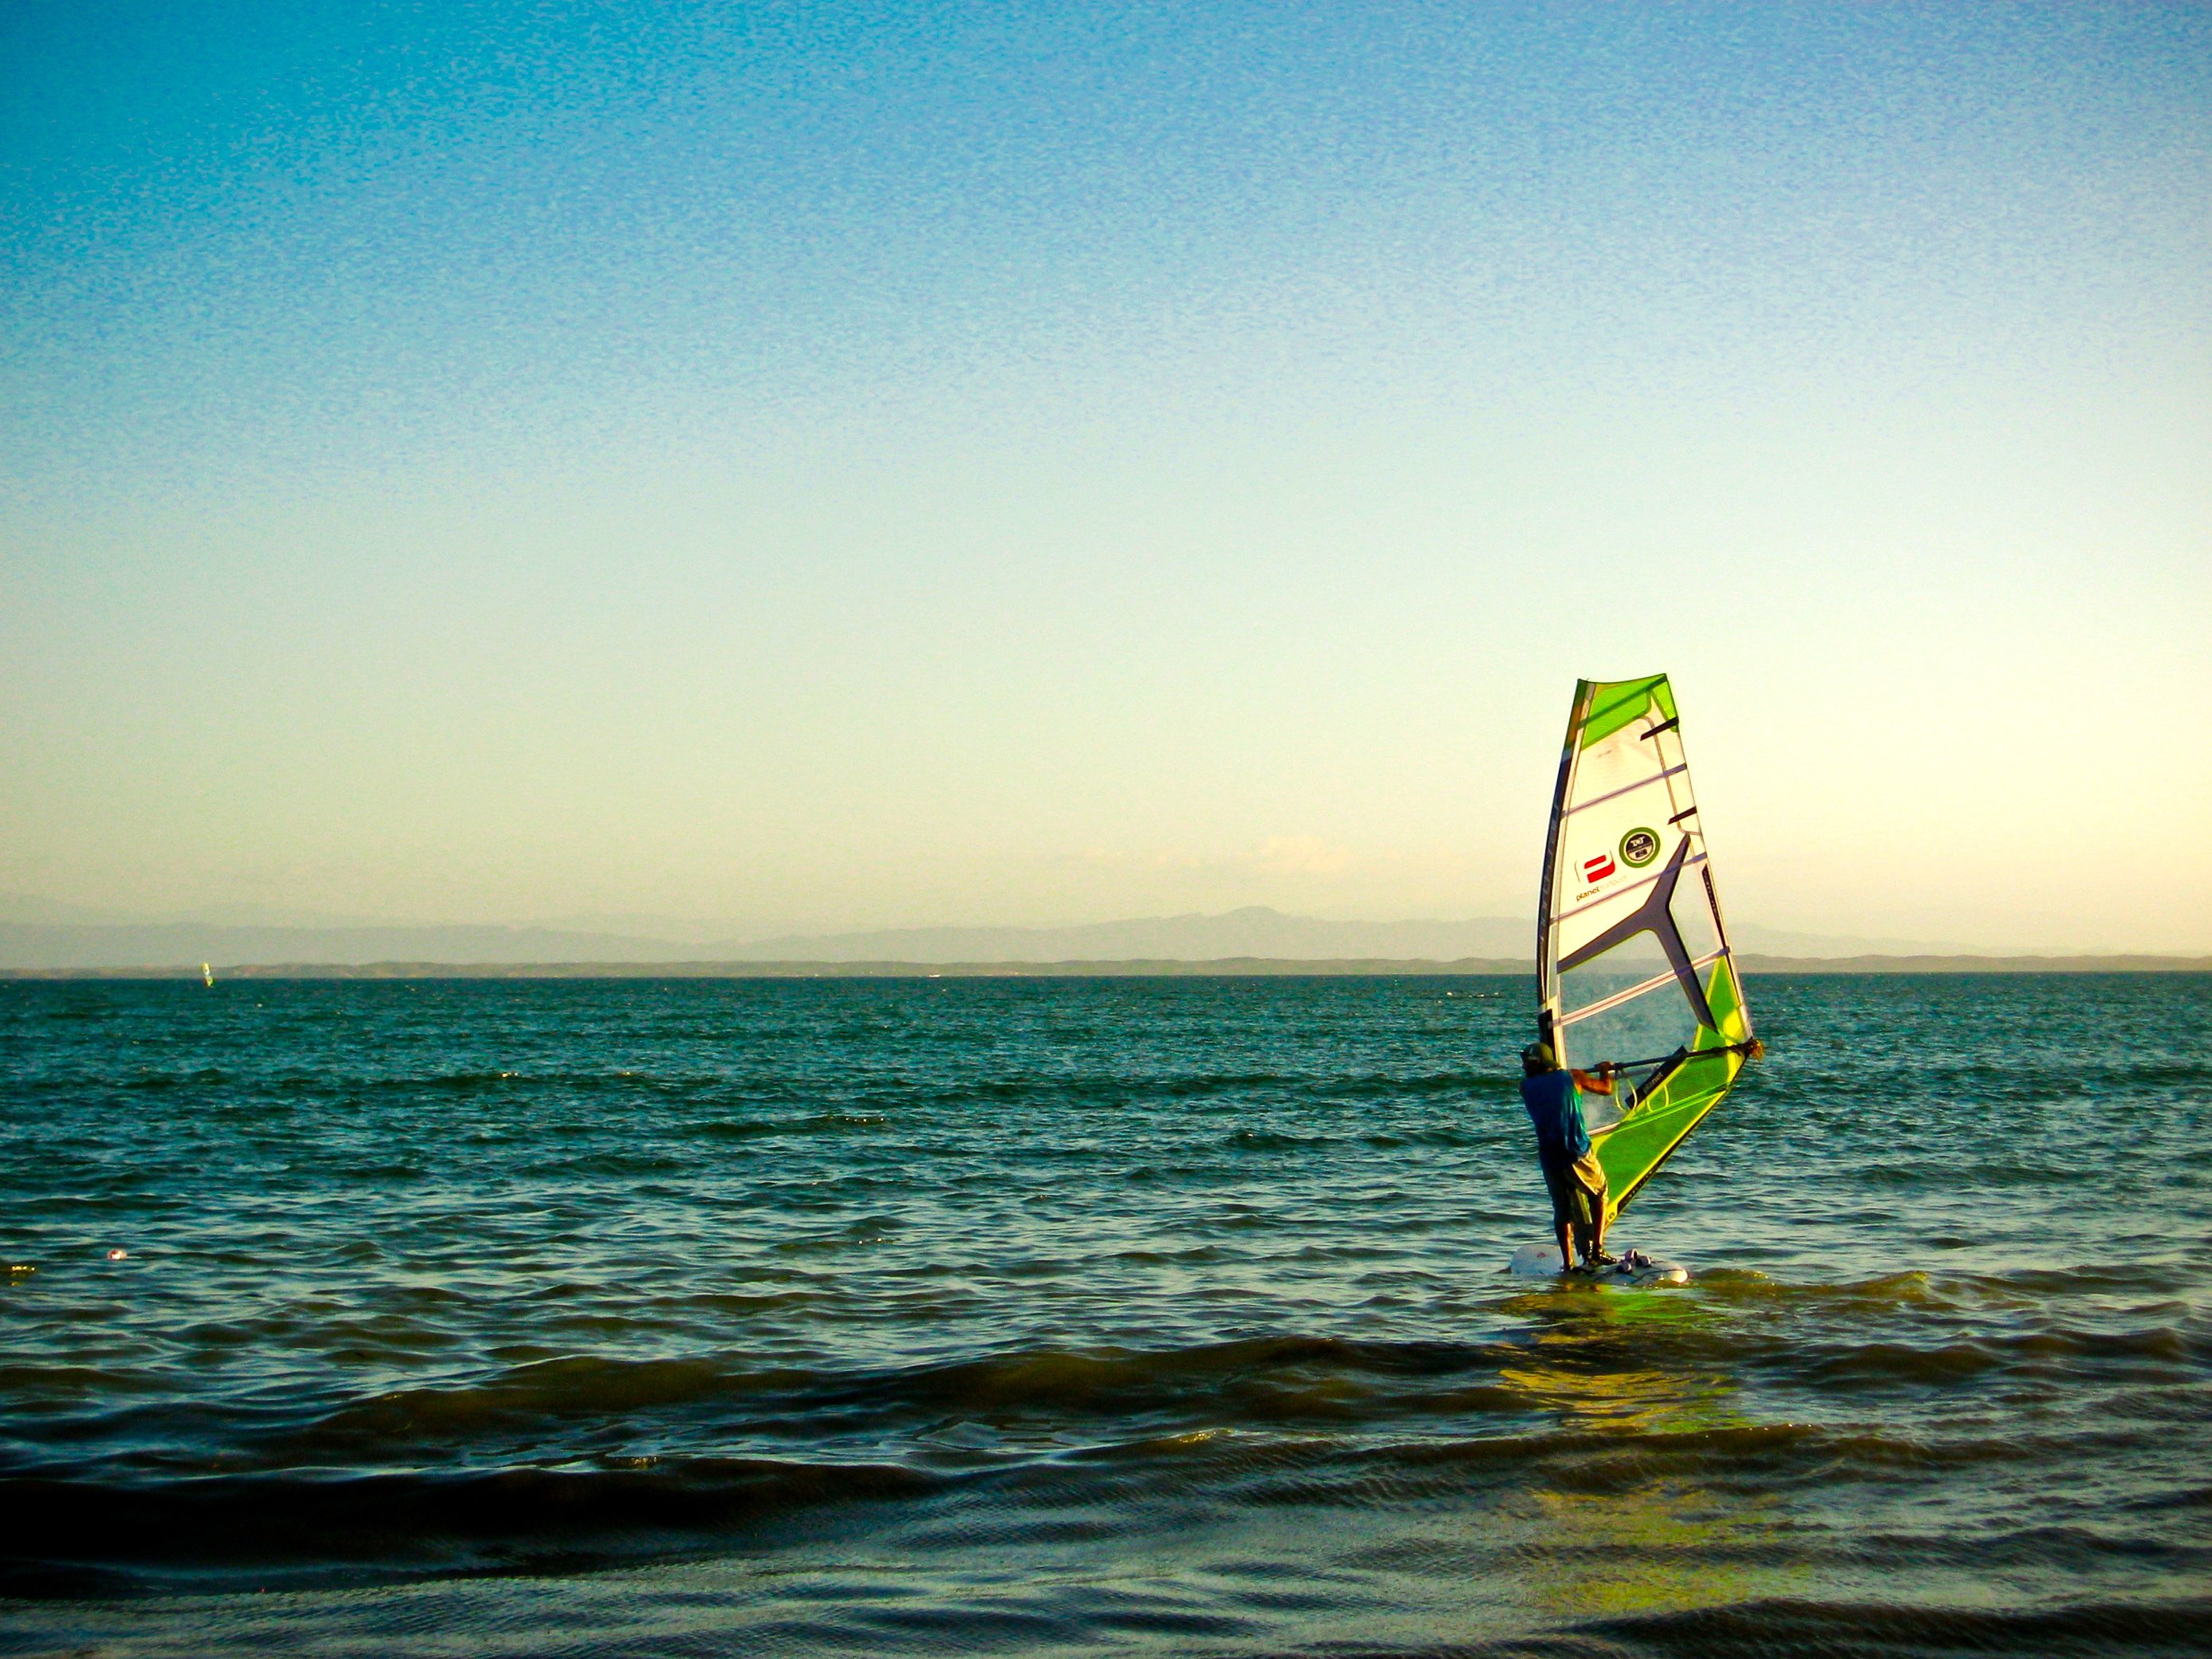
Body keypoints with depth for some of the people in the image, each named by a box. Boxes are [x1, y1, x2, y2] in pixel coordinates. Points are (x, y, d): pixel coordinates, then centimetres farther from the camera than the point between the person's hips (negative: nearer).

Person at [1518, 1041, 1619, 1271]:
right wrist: (1605, 1070, 39)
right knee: (1599, 1196, 19)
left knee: (1562, 1210, 14)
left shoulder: (1526, 1086, 5)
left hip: (1549, 1159, 1)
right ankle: (1596, 1250, 8)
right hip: (1578, 1154, -1)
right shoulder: (1572, 1078, 3)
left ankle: (1568, 1263, 10)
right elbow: (1606, 1089, 17)